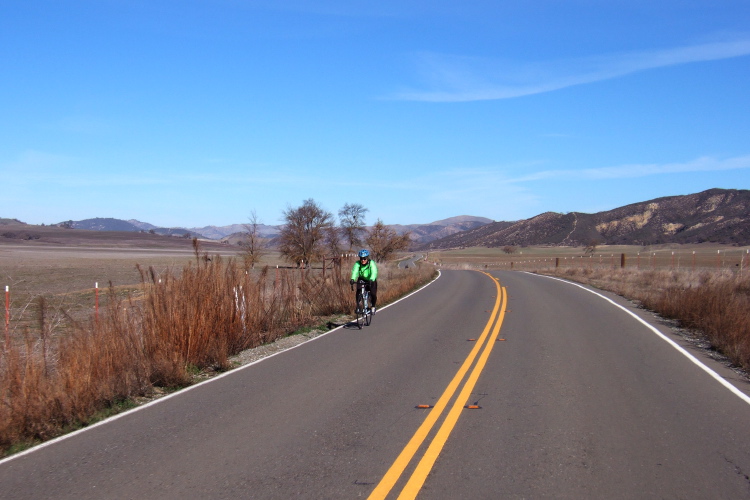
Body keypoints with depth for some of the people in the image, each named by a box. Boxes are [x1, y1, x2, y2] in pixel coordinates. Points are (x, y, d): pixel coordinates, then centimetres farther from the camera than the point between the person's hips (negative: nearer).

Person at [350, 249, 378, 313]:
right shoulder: (357, 263, -19)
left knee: (373, 294, -18)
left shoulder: (371, 263, -25)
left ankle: (373, 306, 9)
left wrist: (371, 280, -59)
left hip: (371, 281, -2)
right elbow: (355, 271, -34)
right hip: (362, 280, 2)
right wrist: (352, 279, -54)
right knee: (358, 293, -19)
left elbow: (374, 272, -39)